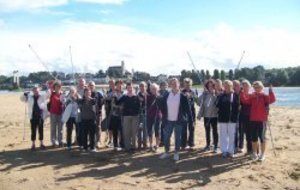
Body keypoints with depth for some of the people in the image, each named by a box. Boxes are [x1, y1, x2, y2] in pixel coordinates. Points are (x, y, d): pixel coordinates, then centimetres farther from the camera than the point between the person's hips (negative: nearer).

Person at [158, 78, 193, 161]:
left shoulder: (182, 96, -7)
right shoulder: (166, 95, 1)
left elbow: (187, 108, -5)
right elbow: (161, 104, 15)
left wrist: (190, 118, -8)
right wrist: (164, 114, 10)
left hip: (179, 120, -3)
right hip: (169, 120, 3)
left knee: (178, 137, 7)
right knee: (166, 137, 8)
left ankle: (176, 153, 20)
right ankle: (166, 152, 24)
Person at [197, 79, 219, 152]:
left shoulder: (217, 94, -7)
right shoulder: (205, 93, 2)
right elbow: (199, 102, 1)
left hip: (214, 115, -3)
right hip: (206, 115, 3)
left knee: (215, 131, 6)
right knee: (207, 131, 14)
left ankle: (216, 146, 13)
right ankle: (208, 145, 26)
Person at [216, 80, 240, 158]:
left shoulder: (235, 95, 2)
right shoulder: (221, 96, 4)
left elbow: (238, 105, -5)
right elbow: (218, 105, -8)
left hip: (232, 118, 0)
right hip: (223, 118, 0)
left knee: (232, 135, 7)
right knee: (223, 135, 6)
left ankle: (231, 151, 17)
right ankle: (224, 151, 15)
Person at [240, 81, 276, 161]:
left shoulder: (265, 96, -3)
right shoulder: (252, 96, 7)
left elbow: (272, 100, -19)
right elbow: (245, 100, -5)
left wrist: (271, 91, -30)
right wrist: (242, 92, -14)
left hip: (262, 120, -3)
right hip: (253, 120, 4)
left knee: (262, 137, 4)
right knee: (254, 137, 10)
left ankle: (262, 154, 15)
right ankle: (254, 153, 22)